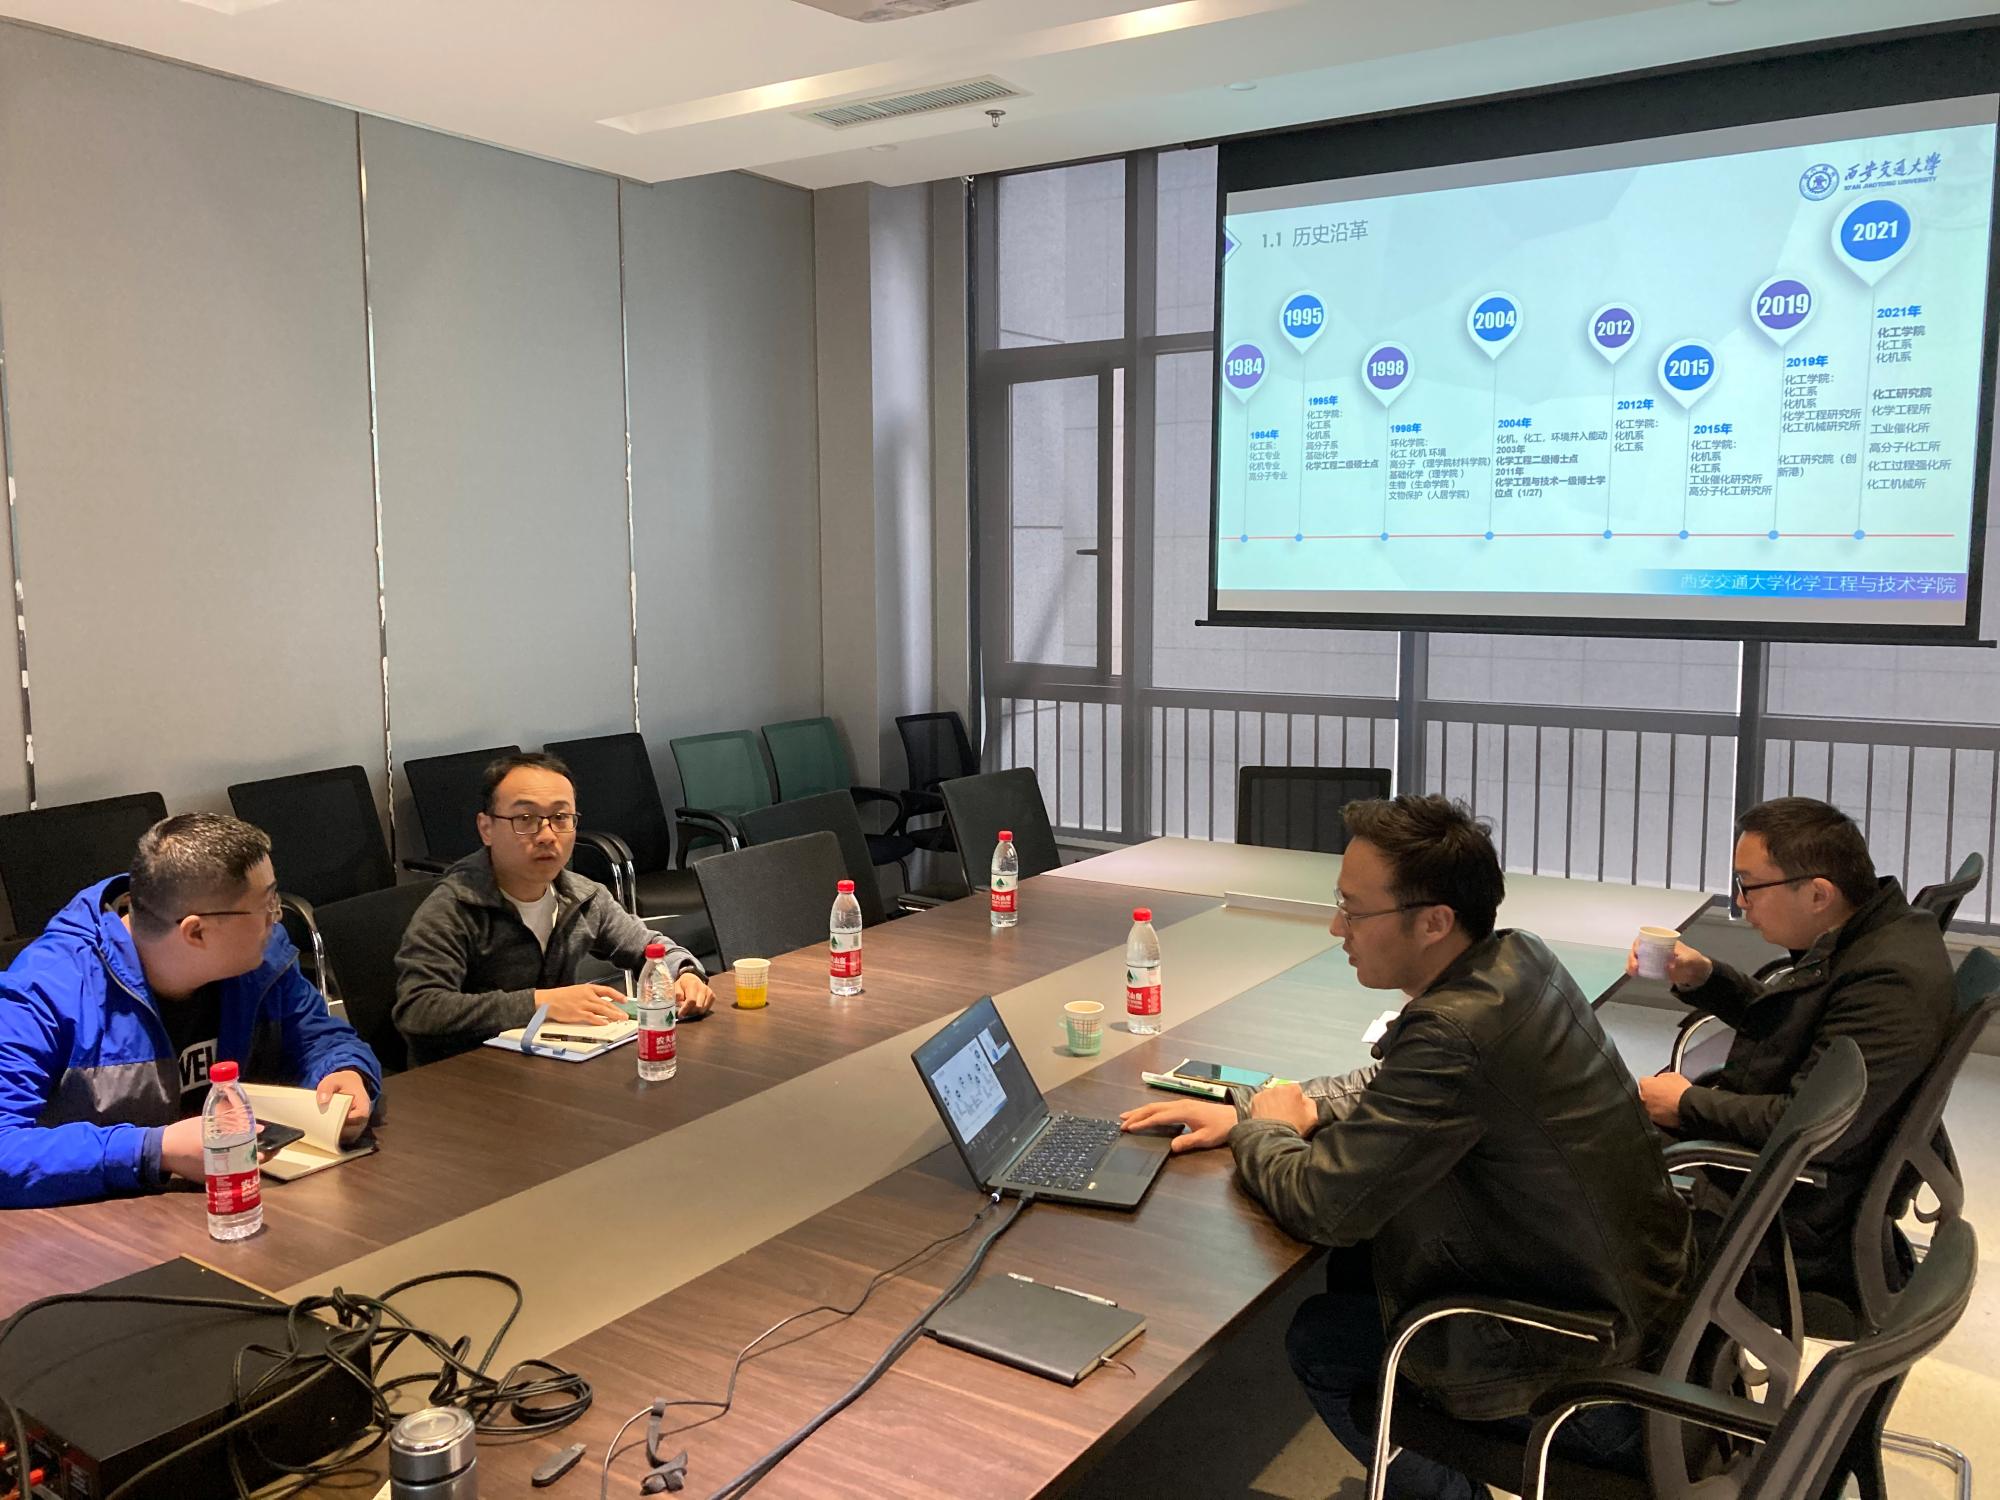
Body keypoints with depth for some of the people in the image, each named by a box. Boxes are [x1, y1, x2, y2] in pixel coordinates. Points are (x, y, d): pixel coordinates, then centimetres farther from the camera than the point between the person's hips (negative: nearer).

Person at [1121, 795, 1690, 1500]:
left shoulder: (1455, 1033, -34)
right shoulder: (1517, 957, -5)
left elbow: (1321, 1204, -27)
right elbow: (1389, 1087, 9)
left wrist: (1261, 1130, -5)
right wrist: (1242, 1111, 1)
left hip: (1582, 1322, -8)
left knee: (1318, 1342, 3)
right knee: (1352, 1265, 17)